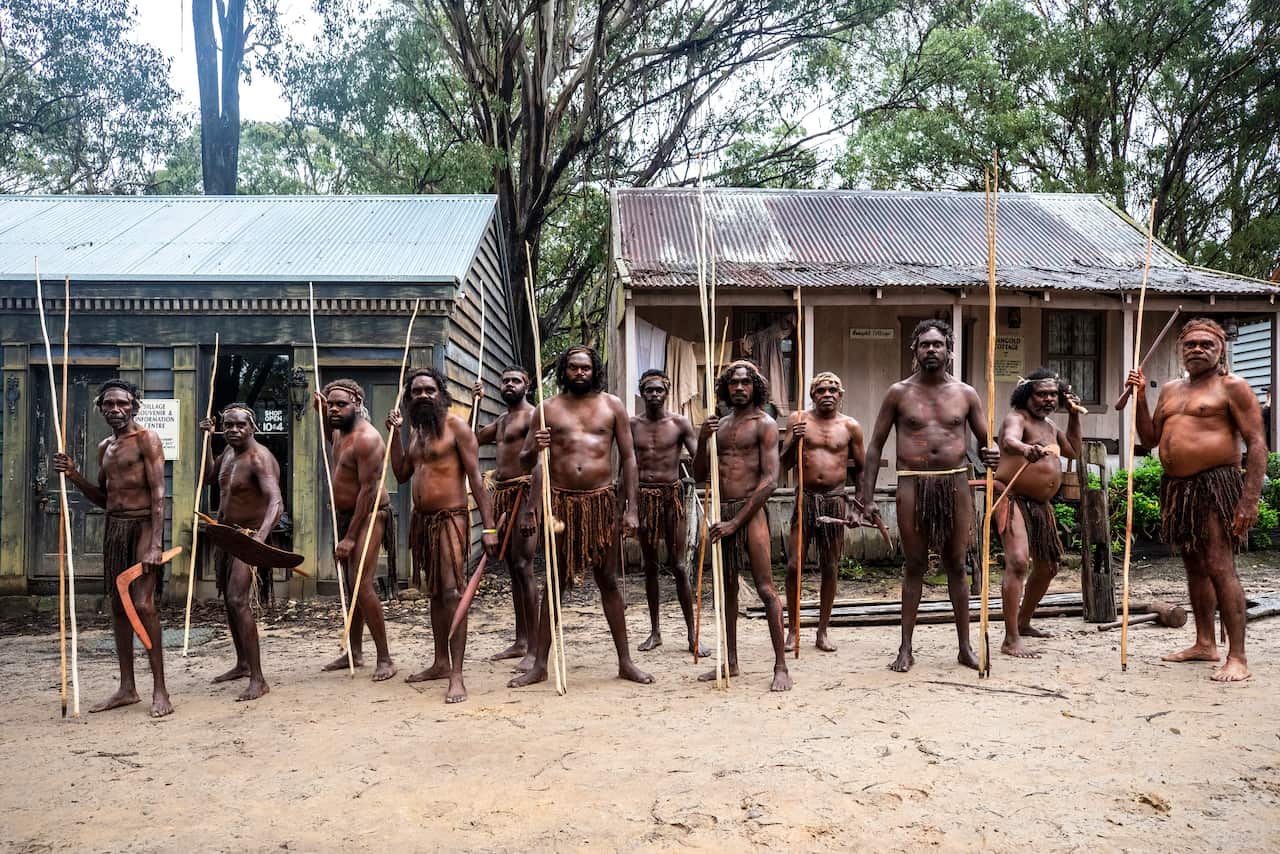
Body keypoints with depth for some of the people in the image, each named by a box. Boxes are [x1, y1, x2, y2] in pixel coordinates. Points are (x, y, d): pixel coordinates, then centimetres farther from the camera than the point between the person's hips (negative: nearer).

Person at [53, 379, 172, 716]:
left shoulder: (146, 440, -7)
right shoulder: (104, 447, 16)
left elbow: (158, 494, -14)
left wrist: (155, 544, -22)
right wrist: (74, 475, 5)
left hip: (142, 524, -8)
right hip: (113, 527, 8)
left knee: (143, 604, -14)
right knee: (118, 605, 8)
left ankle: (159, 690, -9)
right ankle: (127, 688, 16)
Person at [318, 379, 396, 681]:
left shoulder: (365, 438, -20)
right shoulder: (341, 432, 10)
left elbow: (368, 489, -23)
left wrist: (350, 537, -24)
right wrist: (322, 412, 19)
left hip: (368, 516, -10)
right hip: (346, 516, 10)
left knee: (362, 587, -17)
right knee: (351, 587, 14)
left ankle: (385, 659, -11)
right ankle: (355, 653, 24)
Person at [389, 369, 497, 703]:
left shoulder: (455, 426, -7)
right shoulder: (417, 430, 16)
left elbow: (475, 477, -12)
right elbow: (401, 474, 13)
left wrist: (488, 525, -18)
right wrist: (395, 433, 9)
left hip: (450, 518, -8)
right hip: (421, 520, 8)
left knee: (453, 592, -12)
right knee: (434, 593, 14)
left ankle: (456, 676, -12)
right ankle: (441, 662, 24)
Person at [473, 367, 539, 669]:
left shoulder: (531, 416, -7)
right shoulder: (502, 420, 21)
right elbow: (474, 438, 30)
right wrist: (475, 404, 19)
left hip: (523, 492, -9)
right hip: (501, 494, 9)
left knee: (522, 566, -13)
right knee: (512, 568, 10)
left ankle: (534, 650, -12)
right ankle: (520, 642, 17)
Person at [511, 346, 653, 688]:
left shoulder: (612, 405, 7)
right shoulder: (548, 408, 6)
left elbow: (628, 457, 6)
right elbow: (524, 461, 10)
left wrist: (631, 508, -1)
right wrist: (534, 449, -14)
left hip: (601, 501, 0)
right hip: (561, 502, 0)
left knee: (608, 582, 7)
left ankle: (625, 661, 16)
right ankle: (539, 664, 14)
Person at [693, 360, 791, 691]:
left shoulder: (764, 424, -2)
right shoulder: (719, 425, 15)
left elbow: (770, 480, -11)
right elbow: (699, 475, 13)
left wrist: (735, 522, -15)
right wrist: (702, 439, -5)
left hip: (749, 511, -6)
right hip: (721, 513, 6)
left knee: (765, 588, -7)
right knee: (727, 587, 11)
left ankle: (781, 666, -1)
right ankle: (730, 661, 20)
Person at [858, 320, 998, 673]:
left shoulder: (965, 393, 7)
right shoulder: (899, 392, 3)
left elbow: (985, 441, 11)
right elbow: (876, 444, 4)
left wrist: (991, 454, -16)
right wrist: (868, 496, -2)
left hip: (955, 482, 1)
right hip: (913, 484, -1)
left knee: (956, 565, 8)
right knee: (914, 566, 4)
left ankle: (965, 646, 18)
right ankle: (906, 648, 12)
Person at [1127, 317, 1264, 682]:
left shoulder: (1232, 387, -3)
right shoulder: (1170, 390, 17)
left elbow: (1256, 443, -9)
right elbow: (1150, 439, 18)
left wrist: (1249, 499, -18)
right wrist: (1140, 398, 5)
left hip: (1215, 486, -7)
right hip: (1176, 488, 7)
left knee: (1219, 568, -12)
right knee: (1194, 567, 13)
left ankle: (1238, 658, -10)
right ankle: (1204, 644, 23)